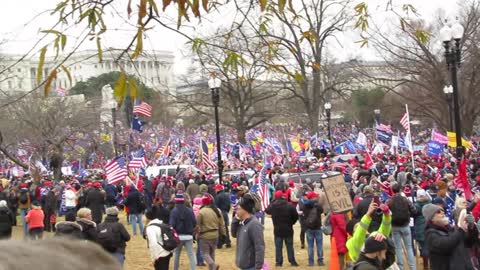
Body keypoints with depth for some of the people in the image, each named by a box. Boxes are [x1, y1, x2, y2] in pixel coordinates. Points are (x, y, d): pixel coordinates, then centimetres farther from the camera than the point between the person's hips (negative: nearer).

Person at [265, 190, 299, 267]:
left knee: (278, 246, 9)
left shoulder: (272, 206, -9)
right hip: (288, 229, -1)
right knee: (289, 246, 11)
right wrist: (291, 223, 8)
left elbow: (267, 211, 12)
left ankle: (279, 262, 9)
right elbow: (296, 216, -10)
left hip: (277, 230, 1)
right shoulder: (289, 206, -13)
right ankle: (292, 261, 13)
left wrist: (273, 202, 12)